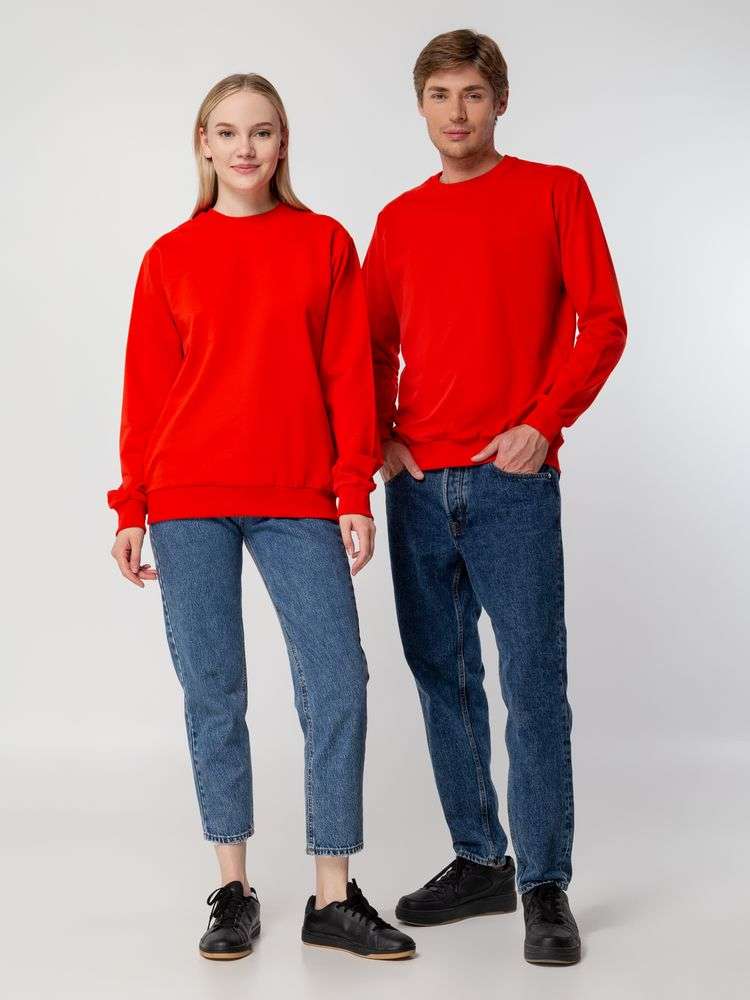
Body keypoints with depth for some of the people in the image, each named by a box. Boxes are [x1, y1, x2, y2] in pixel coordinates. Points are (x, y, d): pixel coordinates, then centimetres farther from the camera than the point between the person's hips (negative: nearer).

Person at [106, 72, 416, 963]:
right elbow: (145, 389, 8)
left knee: (337, 685, -5)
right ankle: (233, 889, 16)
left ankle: (333, 898, 6)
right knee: (212, 691, 4)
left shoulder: (326, 243, 7)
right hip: (189, 501, 0)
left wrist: (354, 492, -2)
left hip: (299, 501, 0)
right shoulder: (171, 256, 7)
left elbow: (348, 373, 4)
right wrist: (131, 508, 4)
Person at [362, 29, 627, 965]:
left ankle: (545, 886, 5)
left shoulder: (554, 191, 4)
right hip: (419, 484, 5)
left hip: (512, 479, -4)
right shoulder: (400, 218, 14)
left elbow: (603, 323, -1)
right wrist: (381, 435, 1)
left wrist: (542, 423, -11)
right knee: (442, 677, 9)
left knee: (532, 681, -5)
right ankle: (479, 861, 21)